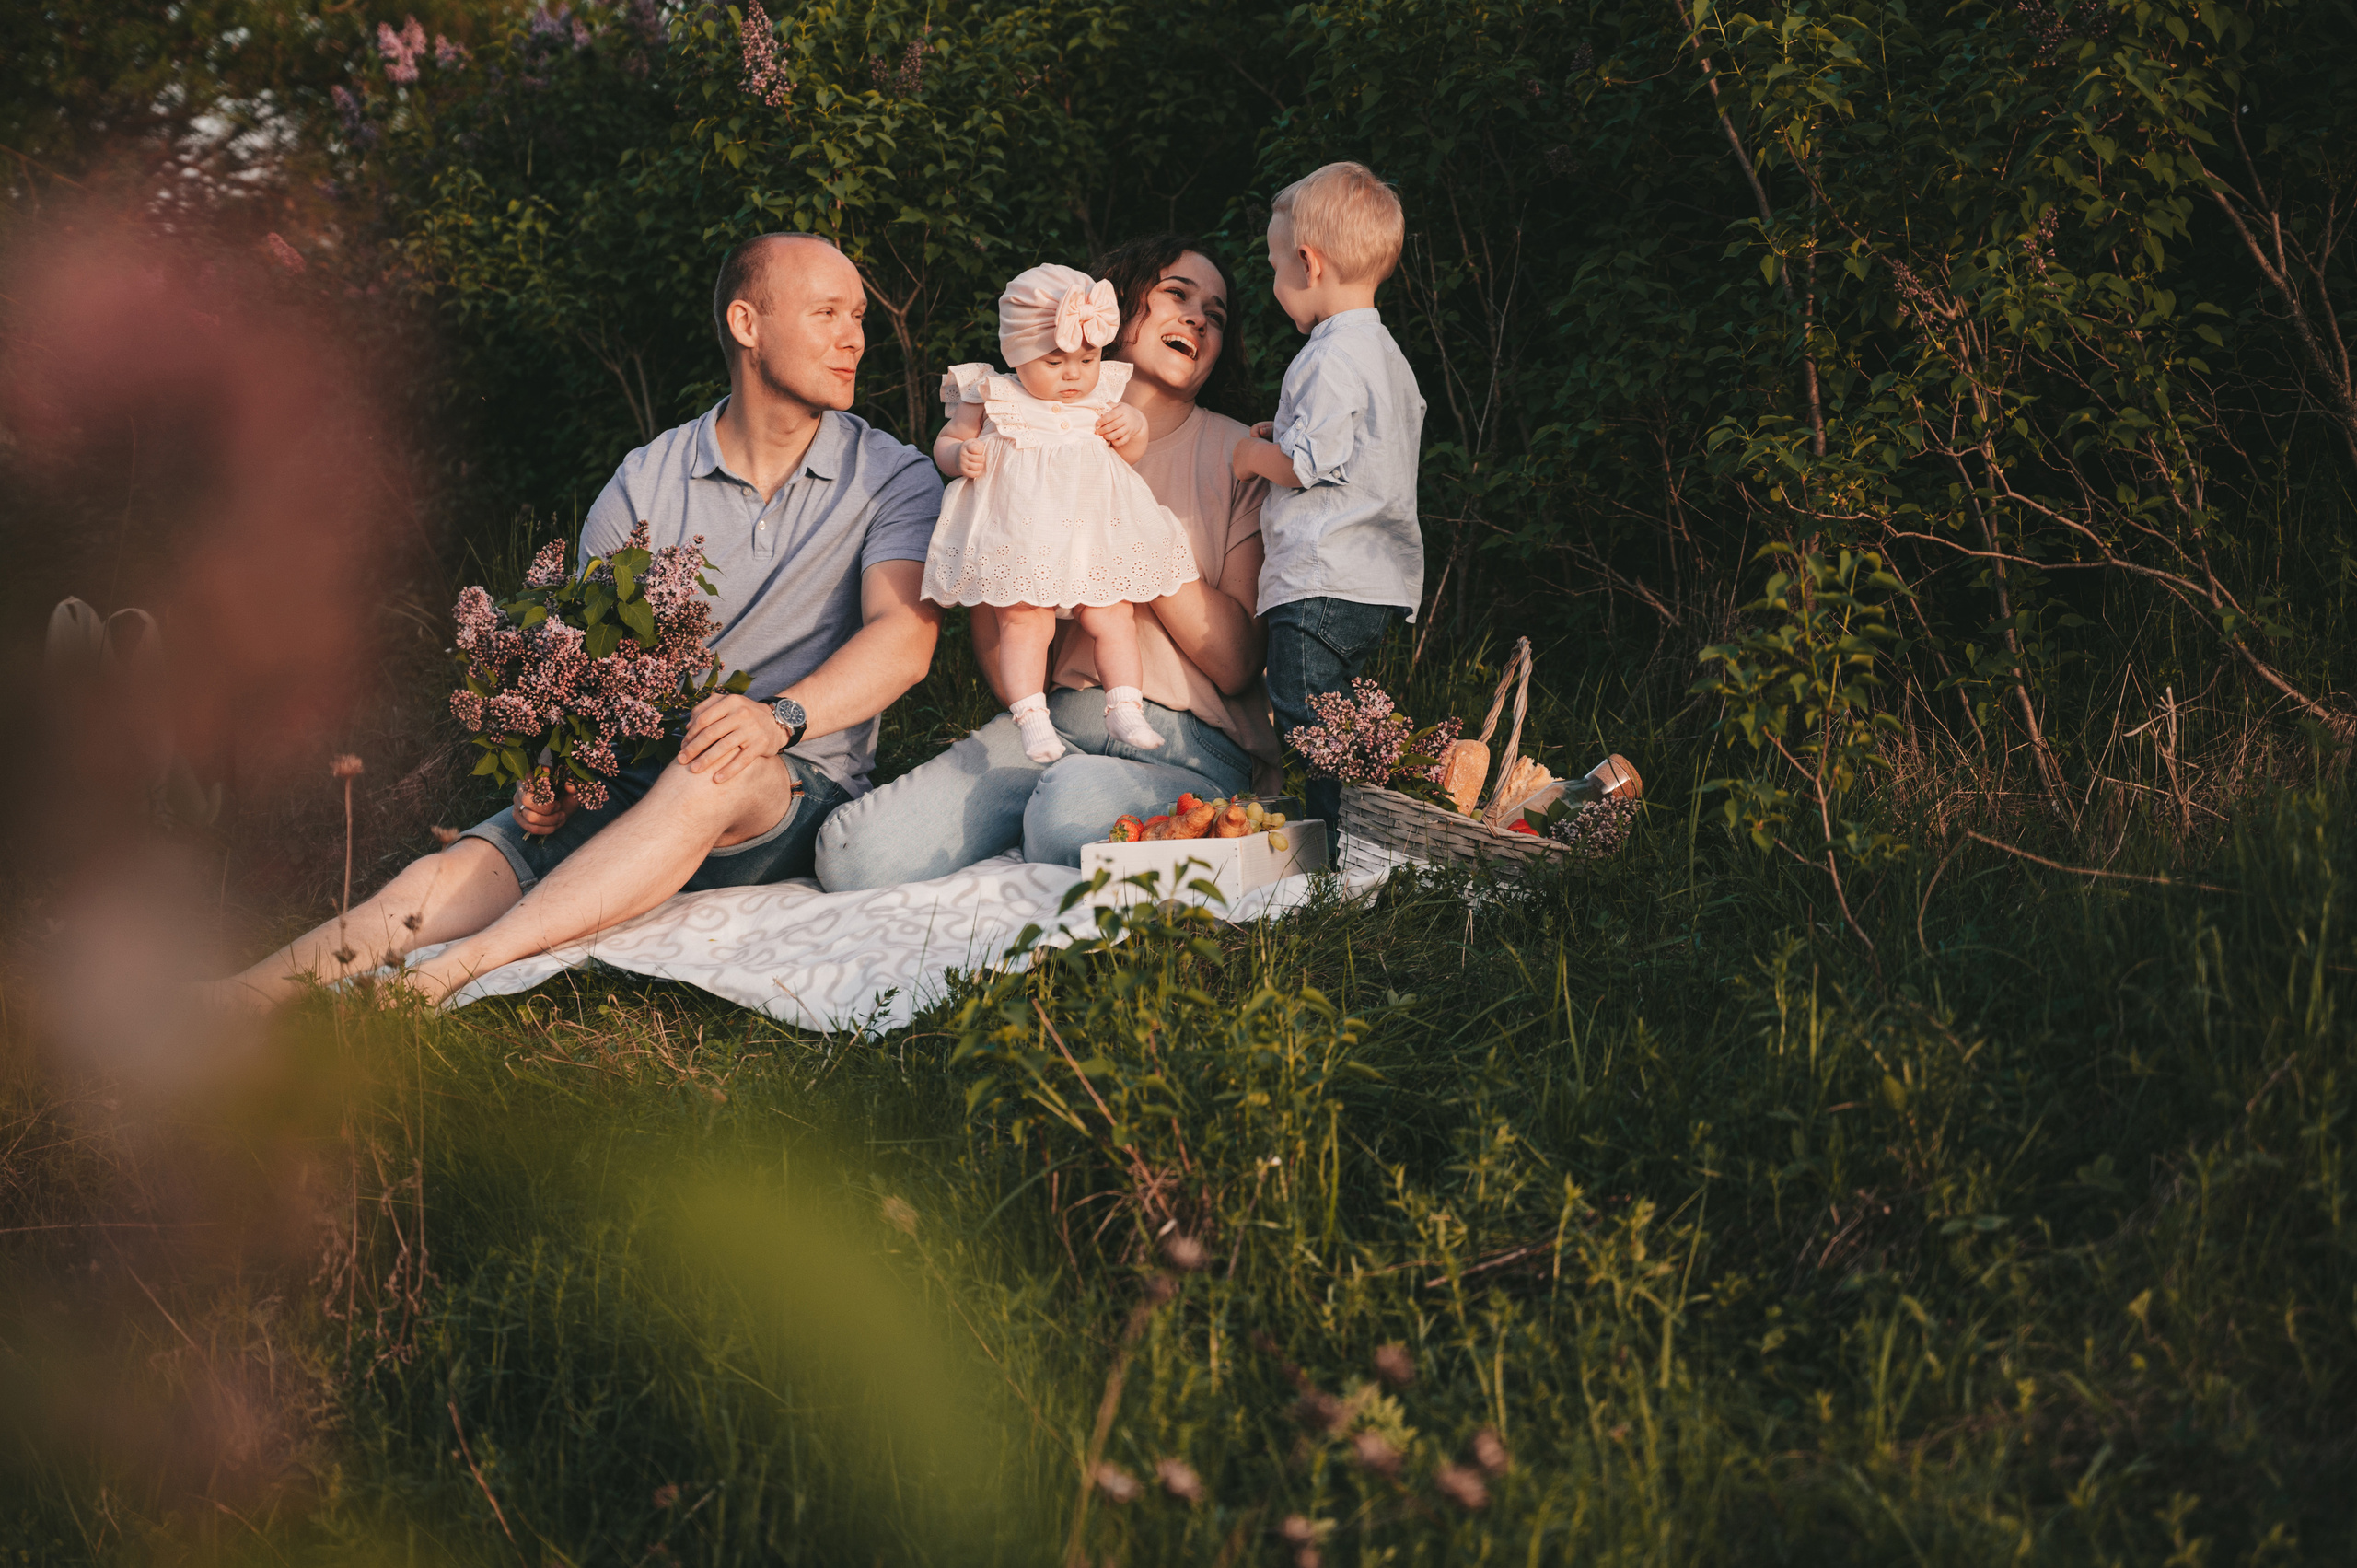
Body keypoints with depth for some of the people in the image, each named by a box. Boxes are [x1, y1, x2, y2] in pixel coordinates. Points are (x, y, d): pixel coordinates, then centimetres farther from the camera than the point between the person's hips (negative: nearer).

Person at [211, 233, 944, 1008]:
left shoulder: (894, 478, 3)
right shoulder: (642, 485, 8)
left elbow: (905, 638, -12)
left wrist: (779, 717, -30)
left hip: (799, 789, -2)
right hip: (625, 786, 3)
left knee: (714, 772, -39)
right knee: (433, 889, -22)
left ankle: (444, 977, -46)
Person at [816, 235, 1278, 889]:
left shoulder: (1238, 455, 6)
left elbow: (1235, 664, -3)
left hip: (1192, 744, -2)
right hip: (1055, 718, 3)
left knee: (1074, 801, -39)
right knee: (854, 855, -22)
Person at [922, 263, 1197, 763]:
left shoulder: (1104, 393, 7)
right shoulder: (989, 395, -2)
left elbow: (1131, 455, 18)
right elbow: (946, 442, 9)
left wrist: (1134, 429, -4)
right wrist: (960, 455, -14)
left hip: (1094, 533, 3)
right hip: (1021, 542, -3)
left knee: (1113, 617, -2)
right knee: (1024, 622, -10)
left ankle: (1125, 710, 7)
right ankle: (1032, 719, -6)